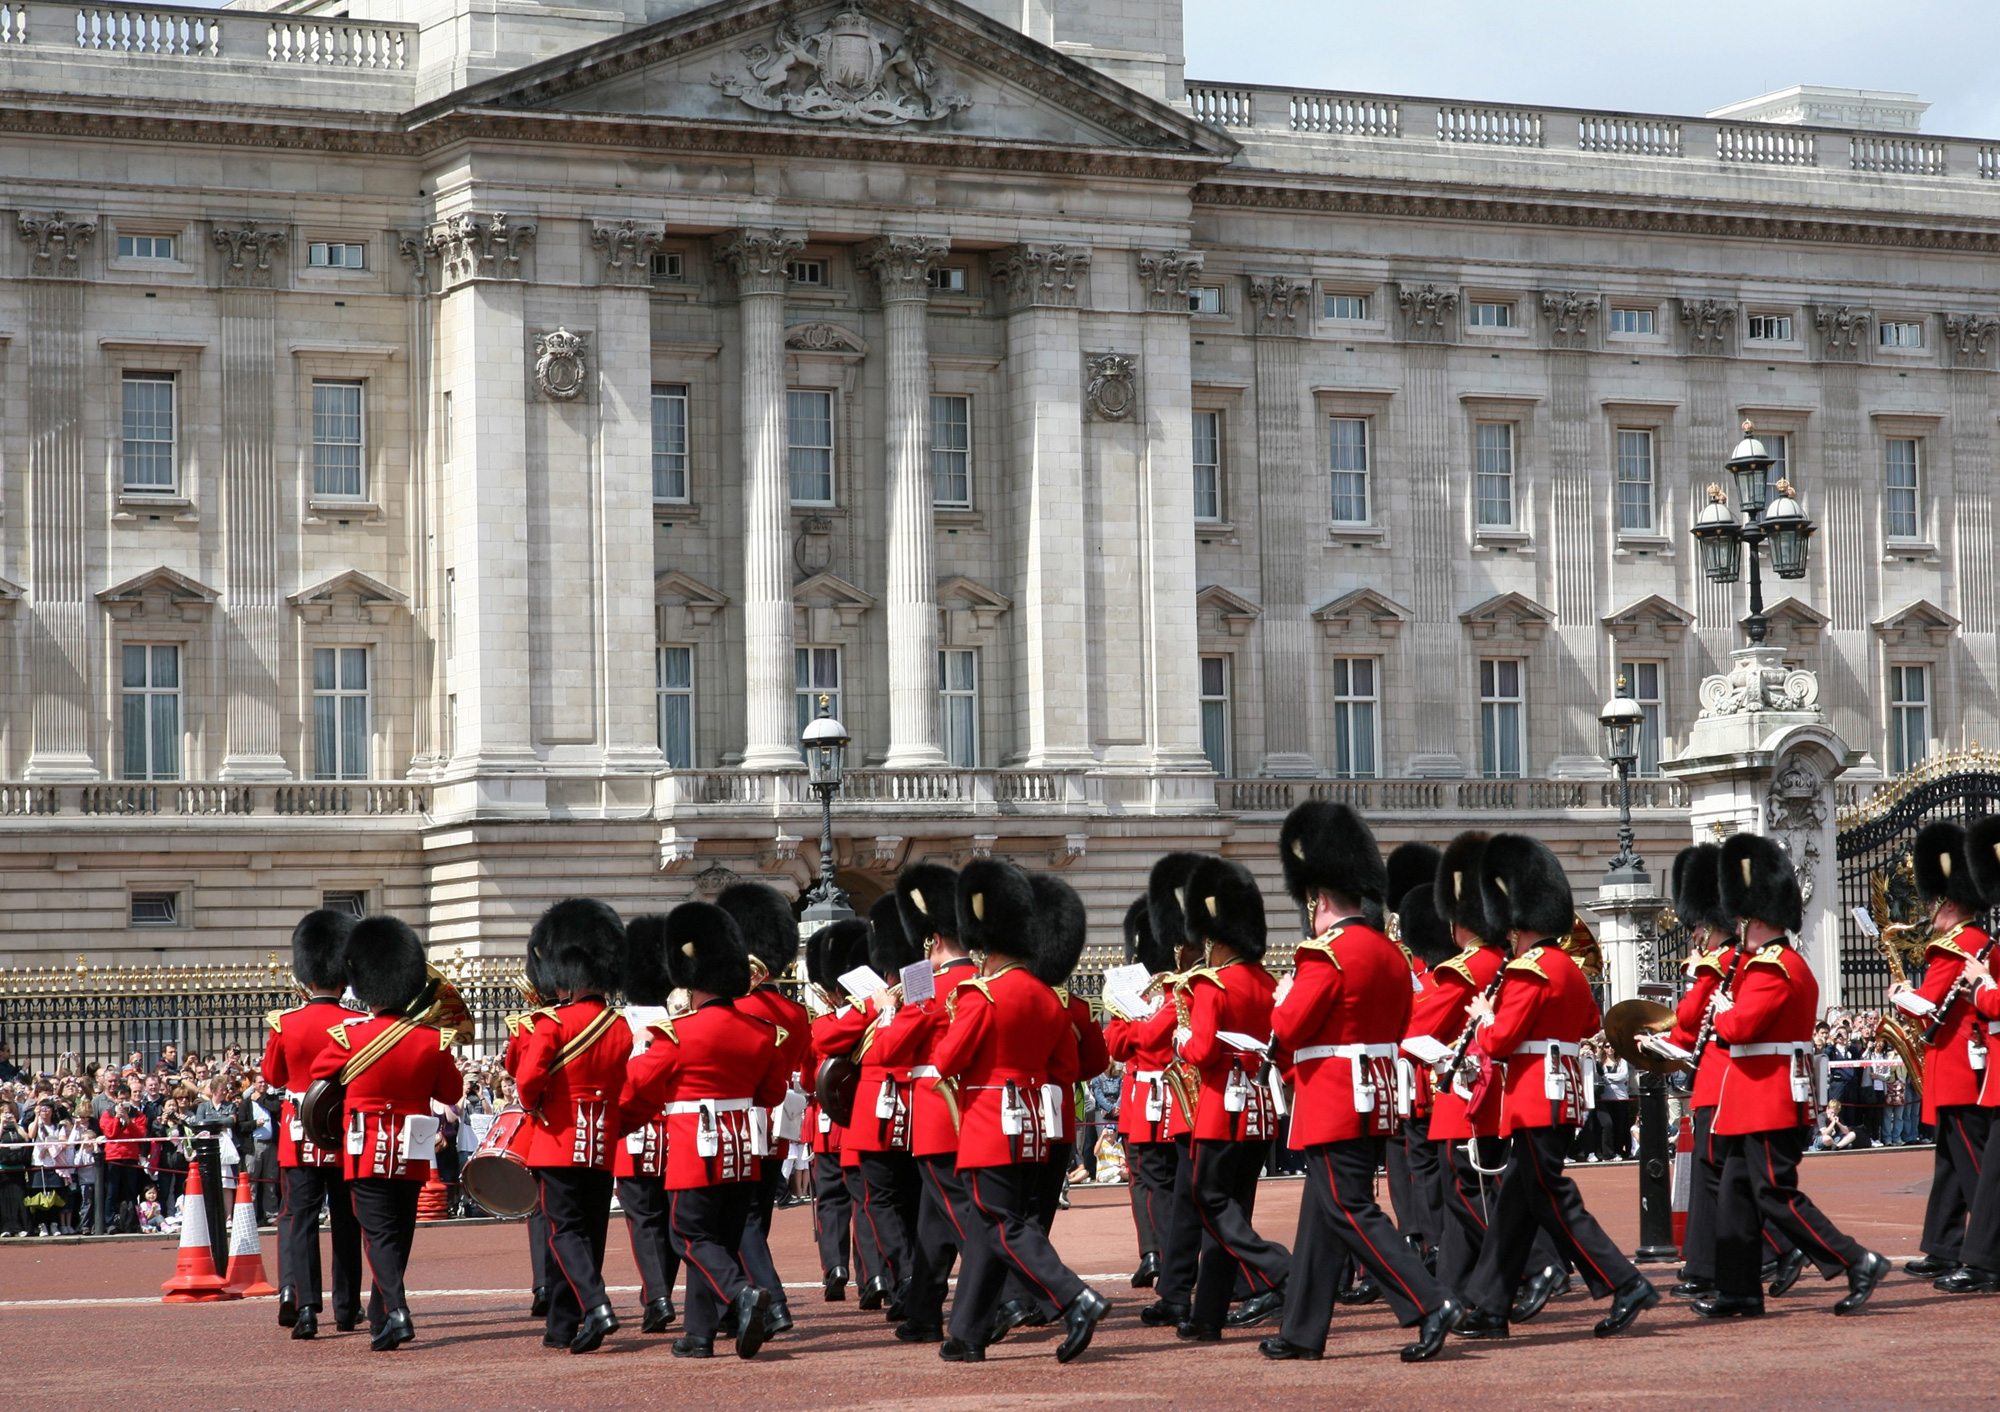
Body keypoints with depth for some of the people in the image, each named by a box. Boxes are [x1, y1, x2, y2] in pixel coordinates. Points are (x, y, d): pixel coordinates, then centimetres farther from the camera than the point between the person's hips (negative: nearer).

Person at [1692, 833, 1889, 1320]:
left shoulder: (1769, 969, -17)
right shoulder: (1793, 964, 16)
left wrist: (1722, 1011, -5)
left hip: (1766, 1100, -11)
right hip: (1769, 1100, 11)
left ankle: (1858, 1263, -9)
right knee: (1737, 1193, 12)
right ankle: (1739, 1291, 14)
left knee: (1777, 1195, -8)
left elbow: (1738, 1027, -25)